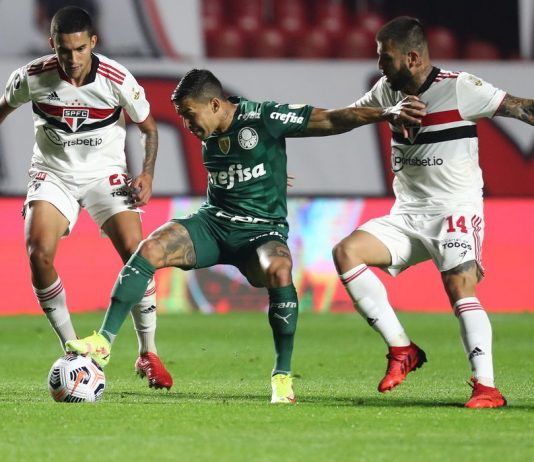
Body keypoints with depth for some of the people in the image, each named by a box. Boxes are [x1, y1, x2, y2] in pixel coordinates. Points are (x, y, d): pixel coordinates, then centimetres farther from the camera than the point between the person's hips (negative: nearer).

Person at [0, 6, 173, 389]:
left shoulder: (117, 80, -16)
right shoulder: (32, 77, -14)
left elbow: (148, 127, 0)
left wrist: (147, 175, -13)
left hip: (105, 173, -1)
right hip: (53, 174, 1)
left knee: (136, 252, -18)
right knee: (39, 254, -21)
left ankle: (148, 354, -3)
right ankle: (72, 350, -5)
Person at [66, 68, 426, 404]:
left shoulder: (264, 118, -12)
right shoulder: (209, 134, 7)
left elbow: (331, 120, -13)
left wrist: (386, 114, -21)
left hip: (262, 228, -5)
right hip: (214, 223, 5)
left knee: (279, 273, -37)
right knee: (150, 249, -19)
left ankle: (283, 376, -23)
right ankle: (103, 341, -17)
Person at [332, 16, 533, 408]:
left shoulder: (459, 89, -11)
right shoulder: (388, 90, 7)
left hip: (455, 211, -6)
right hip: (407, 214, 6)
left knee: (460, 288, -25)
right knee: (346, 252, -12)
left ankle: (486, 386, -22)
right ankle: (402, 350, -9)